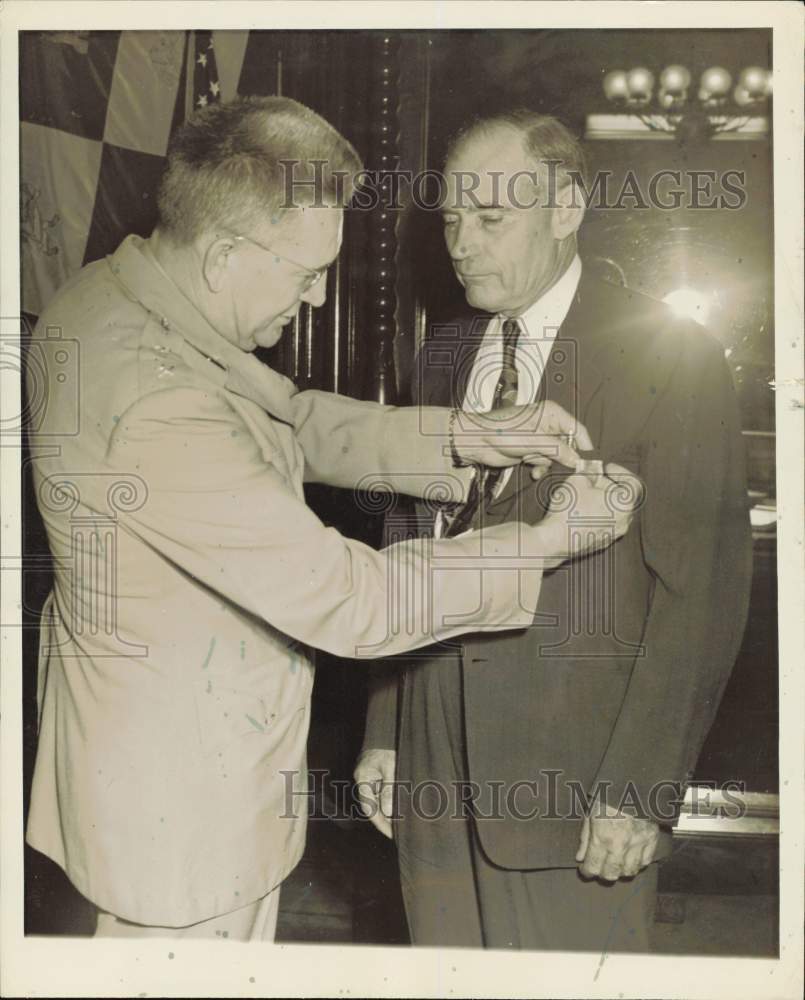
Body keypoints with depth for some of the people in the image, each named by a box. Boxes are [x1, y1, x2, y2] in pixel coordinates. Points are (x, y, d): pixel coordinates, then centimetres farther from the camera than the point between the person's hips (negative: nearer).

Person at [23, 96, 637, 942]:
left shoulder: (107, 297, -3)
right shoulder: (158, 404, -34)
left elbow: (296, 421, 6)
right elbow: (347, 600, -29)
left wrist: (467, 440, -6)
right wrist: (551, 541, -18)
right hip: (179, 799, -9)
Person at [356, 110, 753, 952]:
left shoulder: (667, 359, -8)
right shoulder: (441, 356, 10)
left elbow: (701, 591, -11)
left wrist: (641, 787, -14)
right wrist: (383, 731, 11)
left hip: (574, 772, -5)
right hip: (435, 764, 5)